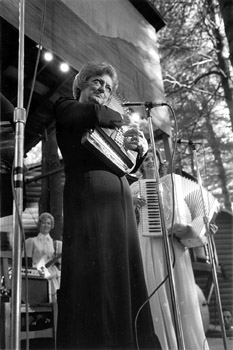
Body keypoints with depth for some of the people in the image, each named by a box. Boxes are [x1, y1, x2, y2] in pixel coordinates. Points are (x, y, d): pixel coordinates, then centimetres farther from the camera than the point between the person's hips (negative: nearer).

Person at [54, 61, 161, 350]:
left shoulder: (109, 128, 30)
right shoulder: (65, 108, 13)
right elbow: (97, 115, -11)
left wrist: (138, 150, 8)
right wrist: (119, 120, 8)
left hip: (120, 204, 7)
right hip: (89, 197, -6)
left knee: (124, 277, 1)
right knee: (93, 278, -12)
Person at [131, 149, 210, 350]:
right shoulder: (137, 185, 13)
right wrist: (133, 200, -20)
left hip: (174, 239, 2)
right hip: (150, 239, -2)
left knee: (181, 291, -1)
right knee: (157, 288, -7)